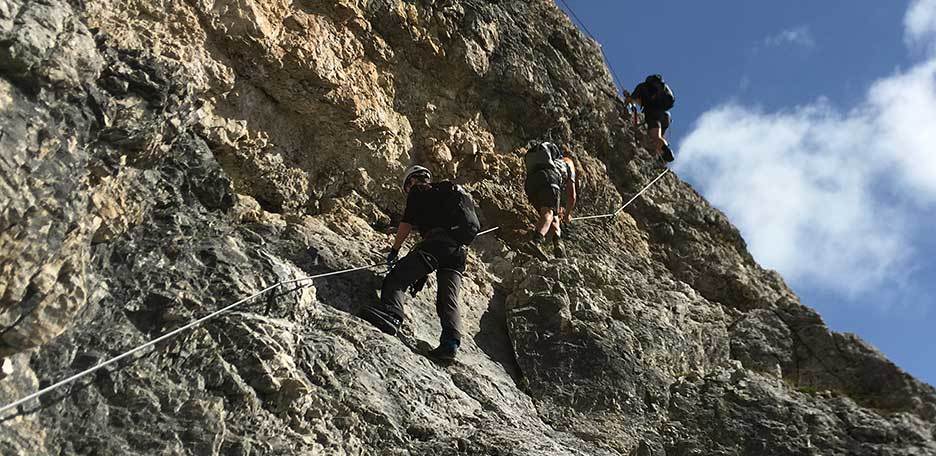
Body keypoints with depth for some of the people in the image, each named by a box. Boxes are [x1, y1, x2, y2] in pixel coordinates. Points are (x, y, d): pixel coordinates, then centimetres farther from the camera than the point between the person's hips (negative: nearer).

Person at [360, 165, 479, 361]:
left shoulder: (418, 192, 16)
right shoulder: (444, 193, 37)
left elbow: (406, 224, 9)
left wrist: (394, 251, 22)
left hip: (437, 242, -7)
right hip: (460, 250, 7)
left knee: (397, 277, -10)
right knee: (448, 299, 0)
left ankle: (391, 313, -34)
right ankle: (451, 341, -19)